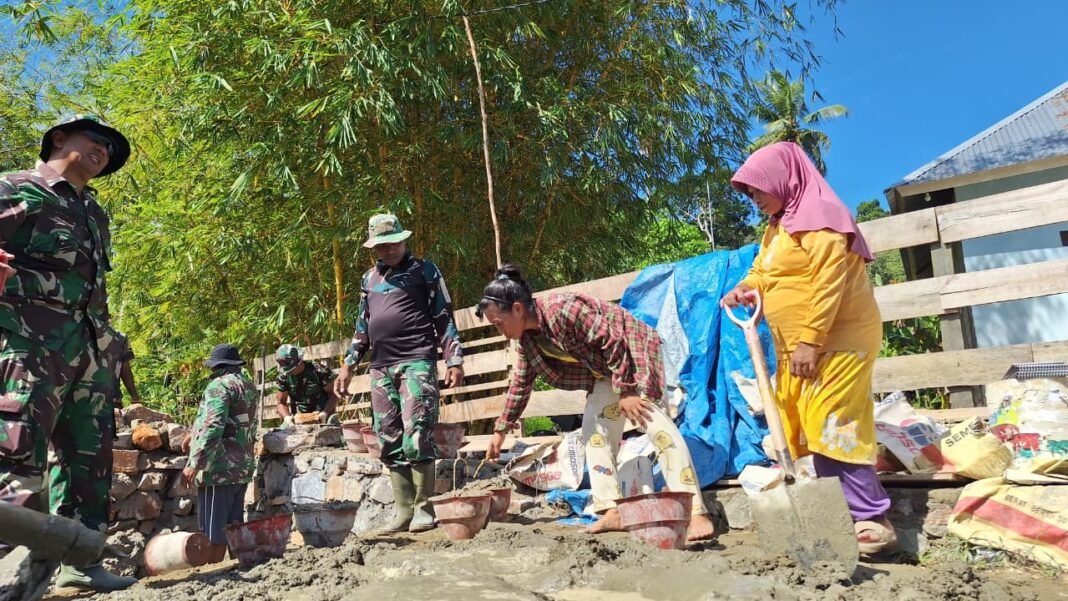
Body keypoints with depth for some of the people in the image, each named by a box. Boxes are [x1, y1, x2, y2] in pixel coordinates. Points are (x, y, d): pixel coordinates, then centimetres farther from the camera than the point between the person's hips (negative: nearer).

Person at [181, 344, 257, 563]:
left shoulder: (220, 385, -10)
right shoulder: (249, 386, 15)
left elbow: (212, 427, -22)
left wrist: (194, 463, -20)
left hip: (219, 468, -8)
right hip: (242, 467, 8)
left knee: (213, 529, -2)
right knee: (233, 527, 14)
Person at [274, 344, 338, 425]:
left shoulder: (319, 371, -14)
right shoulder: (283, 377, -2)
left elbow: (333, 394, -8)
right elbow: (281, 402, 6)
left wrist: (325, 413, -22)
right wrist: (286, 417, -15)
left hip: (321, 416, -3)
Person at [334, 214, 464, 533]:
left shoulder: (424, 271, 5)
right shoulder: (370, 278, 19)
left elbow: (444, 317, 1)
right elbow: (362, 326, 23)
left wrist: (455, 360, -7)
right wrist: (348, 365, 16)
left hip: (416, 363, -5)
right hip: (380, 368, 6)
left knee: (416, 437, -12)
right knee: (390, 443, 5)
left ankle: (423, 507, -1)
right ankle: (404, 509, 13)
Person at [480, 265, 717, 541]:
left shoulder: (561, 308, -29)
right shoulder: (527, 338, -1)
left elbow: (611, 341, -27)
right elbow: (520, 384, 12)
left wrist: (626, 391, -25)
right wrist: (501, 429, 16)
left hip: (633, 351, -9)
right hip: (604, 370, 10)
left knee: (654, 422, -21)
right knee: (594, 432, 3)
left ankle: (697, 514, -24)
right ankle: (612, 512, 4)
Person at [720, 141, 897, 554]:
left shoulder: (818, 216, -12)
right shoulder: (776, 228, 18)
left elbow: (829, 283, -21)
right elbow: (762, 271, 22)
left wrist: (810, 341, -23)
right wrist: (745, 288, -2)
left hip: (837, 341, -10)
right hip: (798, 346, 10)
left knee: (831, 425, -13)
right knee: (804, 427, 8)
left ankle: (871, 520, -3)